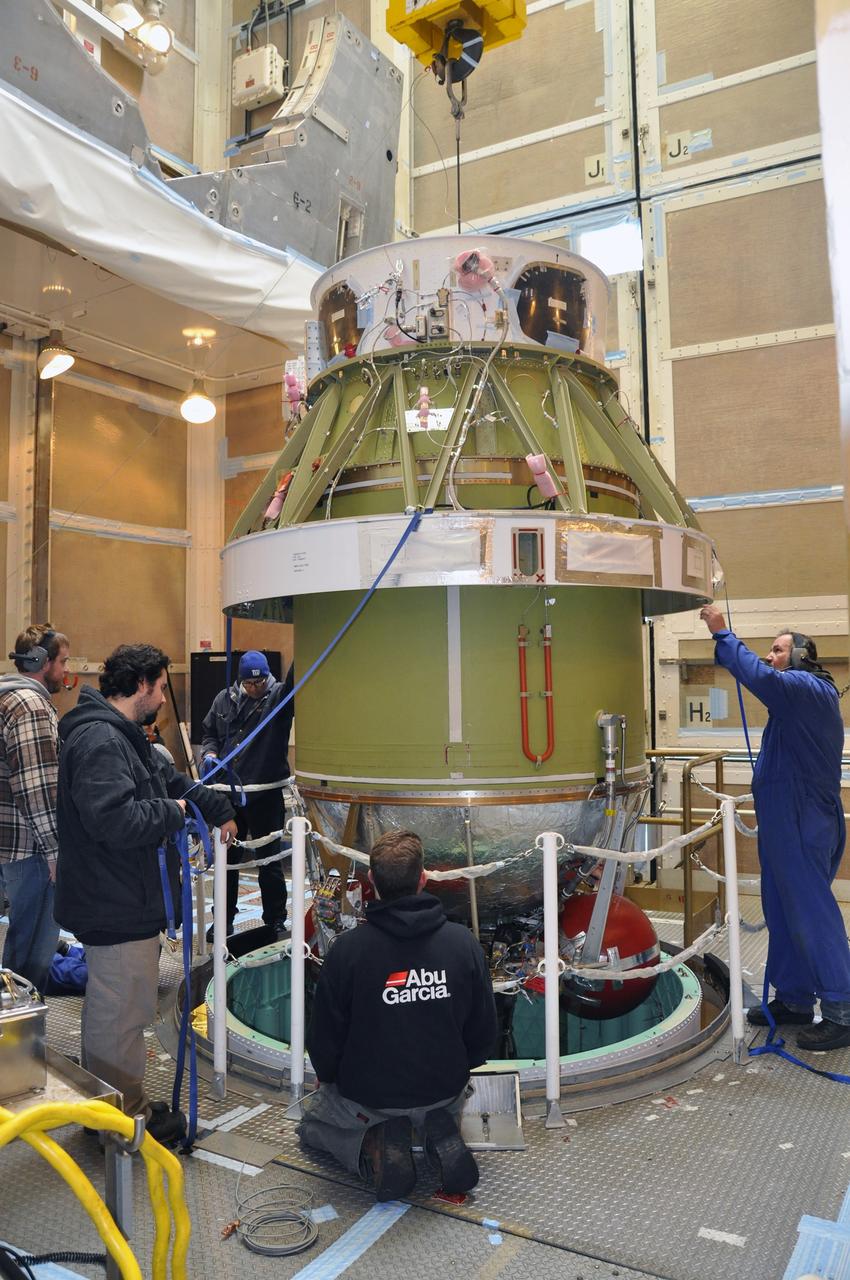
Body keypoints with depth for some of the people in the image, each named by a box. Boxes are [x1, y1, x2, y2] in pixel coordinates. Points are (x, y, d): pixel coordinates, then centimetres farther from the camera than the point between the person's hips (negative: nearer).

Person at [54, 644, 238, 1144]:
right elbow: (112, 820, -33)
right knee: (121, 1014, 3)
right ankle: (128, 1118, 18)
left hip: (126, 900, 12)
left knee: (112, 1010, 23)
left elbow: (171, 779, 25)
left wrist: (220, 810, 27)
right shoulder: (99, 740, -23)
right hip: (117, 907, -12)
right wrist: (172, 813, -18)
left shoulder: (124, 737, 14)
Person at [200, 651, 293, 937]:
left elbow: (295, 681, -31)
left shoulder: (279, 696, -9)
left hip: (266, 794, -4)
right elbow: (209, 733, 17)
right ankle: (224, 919, 31)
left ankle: (275, 920, 24)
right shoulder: (224, 699, 4)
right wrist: (210, 754, -4)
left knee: (270, 860, 9)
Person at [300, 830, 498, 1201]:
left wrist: (327, 1077, 12)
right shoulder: (463, 943, -15)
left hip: (366, 1093, -2)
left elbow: (324, 1035, -10)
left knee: (311, 1119, 27)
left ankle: (374, 1145, -3)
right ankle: (442, 1135, 2)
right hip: (444, 1087, 3)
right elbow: (484, 1032, -3)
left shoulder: (348, 949, -22)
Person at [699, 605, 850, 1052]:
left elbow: (760, 677, -33)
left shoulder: (807, 688, -15)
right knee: (784, 913, 15)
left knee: (813, 913, -6)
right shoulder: (805, 693, 19)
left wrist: (722, 633, -26)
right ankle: (794, 999, 25)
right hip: (786, 823, 11)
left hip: (803, 827, -11)